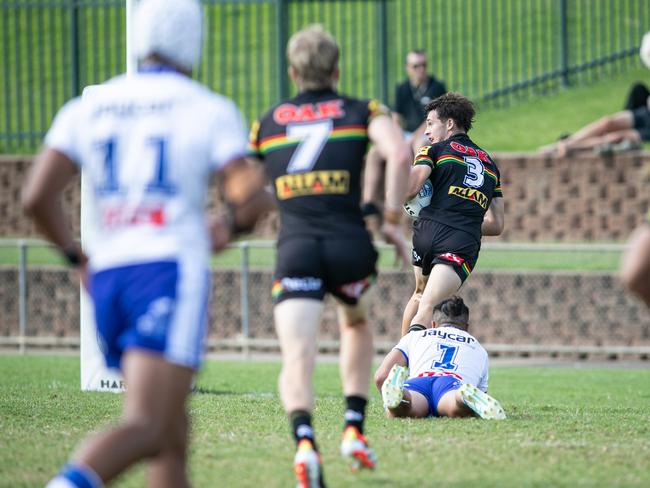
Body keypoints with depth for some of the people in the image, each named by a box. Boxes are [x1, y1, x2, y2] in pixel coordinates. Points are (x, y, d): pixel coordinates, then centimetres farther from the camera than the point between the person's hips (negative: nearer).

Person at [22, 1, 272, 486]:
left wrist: (76, 256, 20)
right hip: (172, 271, -5)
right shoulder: (209, 110, 2)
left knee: (173, 435, 14)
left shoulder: (88, 107, 13)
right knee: (145, 430, -17)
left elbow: (37, 197, 4)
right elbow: (251, 194, -8)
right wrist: (231, 227, 14)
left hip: (108, 275, 5)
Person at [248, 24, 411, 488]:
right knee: (357, 326, 31)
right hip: (349, 245, 0)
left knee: (297, 359, -10)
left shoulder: (269, 122, 19)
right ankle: (354, 430, 18)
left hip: (295, 248, 0)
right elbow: (399, 153, -8)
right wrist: (392, 222, -1)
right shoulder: (362, 111, 12)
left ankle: (304, 441, -39)